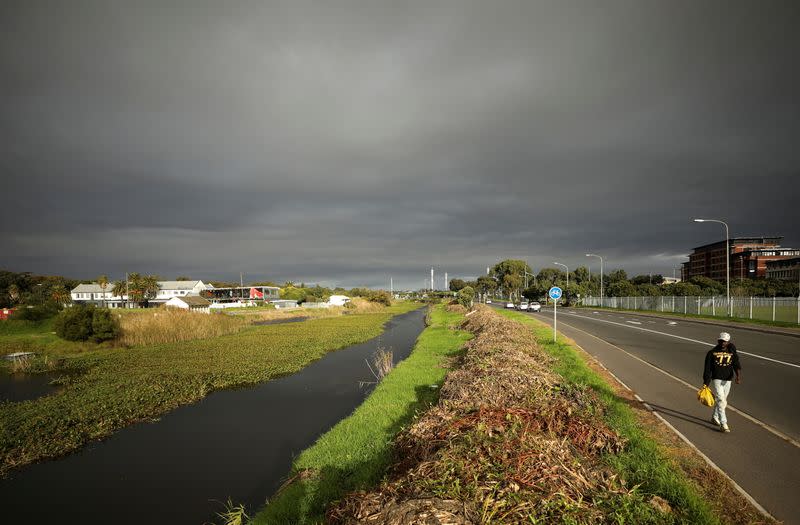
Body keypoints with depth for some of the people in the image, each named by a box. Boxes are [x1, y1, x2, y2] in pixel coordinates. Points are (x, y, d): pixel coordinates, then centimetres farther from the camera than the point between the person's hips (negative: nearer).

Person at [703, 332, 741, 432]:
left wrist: (738, 376, -30)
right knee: (721, 400, -12)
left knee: (723, 400, 16)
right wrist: (705, 384, -4)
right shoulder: (712, 353, -4)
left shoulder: (732, 353, 3)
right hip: (716, 380, -4)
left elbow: (737, 365, -11)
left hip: (727, 381, 4)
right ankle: (723, 424, -13)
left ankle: (715, 417, 37)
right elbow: (707, 369, -3)